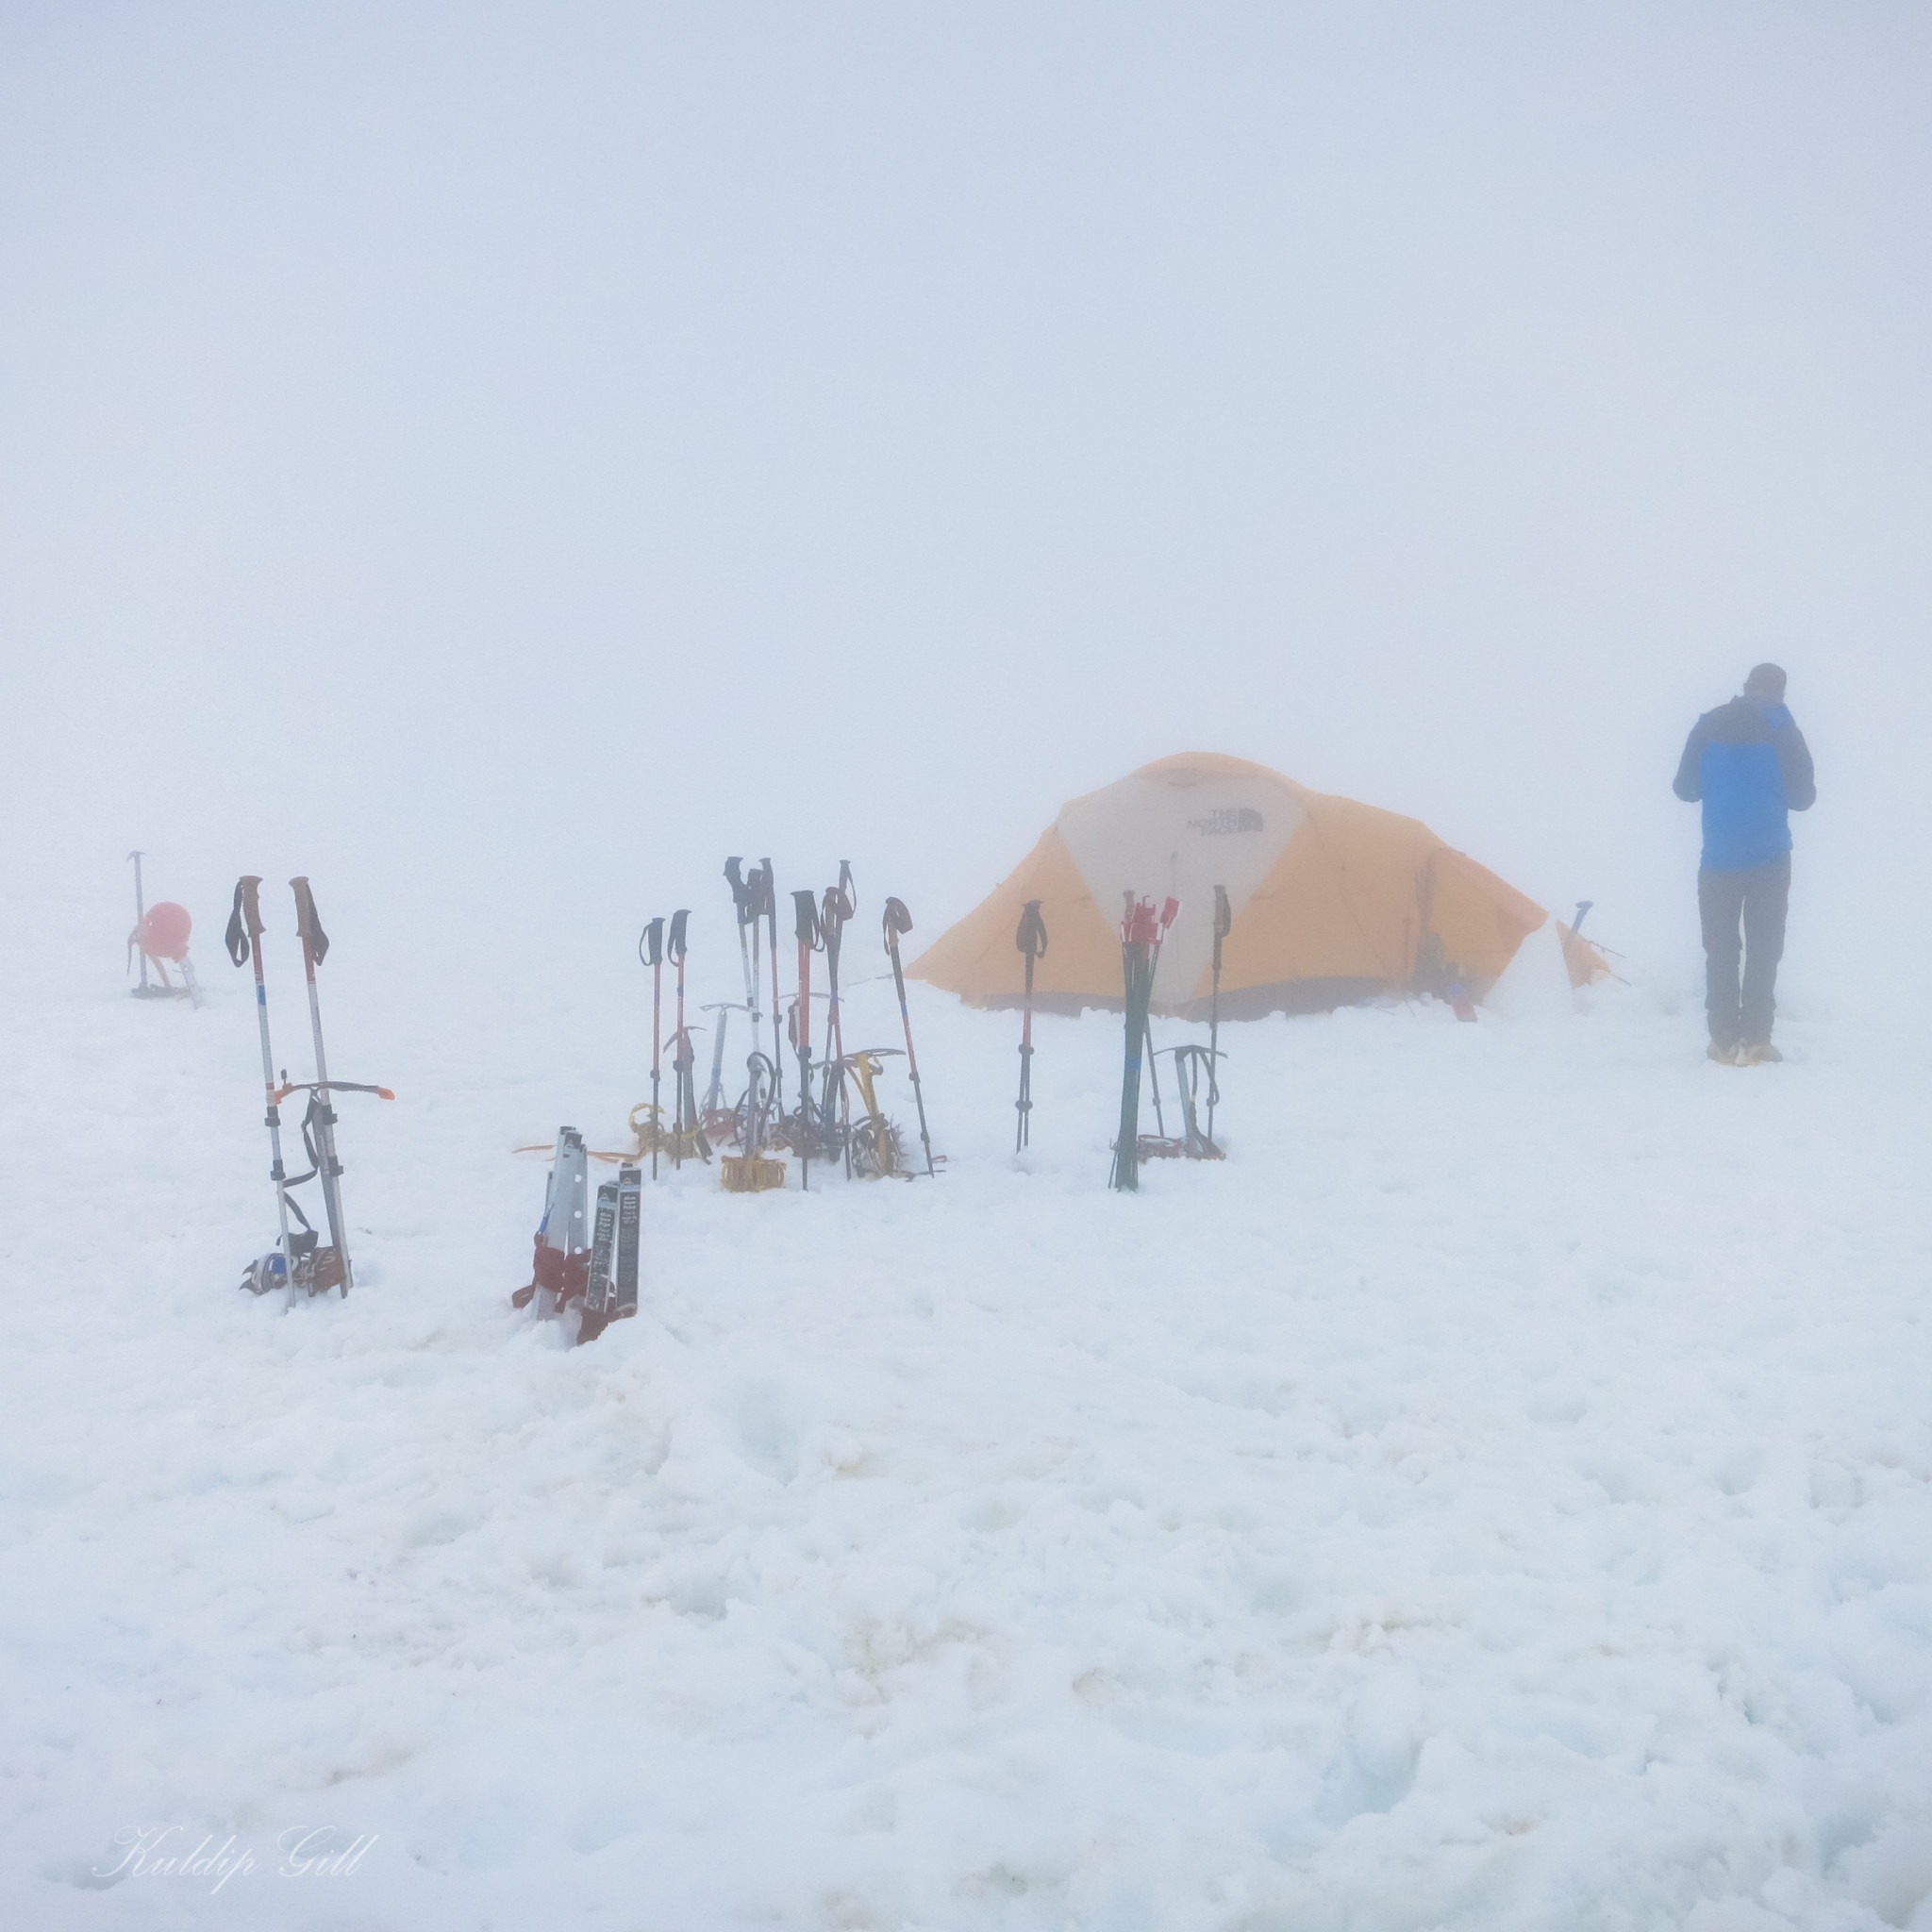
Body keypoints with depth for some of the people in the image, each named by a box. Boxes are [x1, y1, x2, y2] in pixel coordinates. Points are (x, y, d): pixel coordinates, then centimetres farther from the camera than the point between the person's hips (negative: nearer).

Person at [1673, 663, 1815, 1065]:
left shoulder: (1709, 726, -1)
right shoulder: (1783, 731, -7)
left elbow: (1685, 788, 4)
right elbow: (1802, 797, -3)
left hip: (1719, 858, 1)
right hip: (1770, 857, -1)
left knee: (1721, 949, 9)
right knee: (1764, 948, 6)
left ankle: (1724, 1040, 5)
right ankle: (1754, 1039, 0)